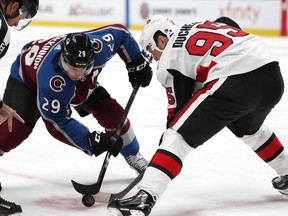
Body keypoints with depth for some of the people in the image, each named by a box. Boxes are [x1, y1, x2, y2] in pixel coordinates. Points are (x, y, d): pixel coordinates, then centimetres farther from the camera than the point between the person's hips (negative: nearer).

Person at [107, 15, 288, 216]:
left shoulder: (170, 58, 7)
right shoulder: (201, 26, 28)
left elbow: (180, 108, 8)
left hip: (235, 82, -8)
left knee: (178, 135, -5)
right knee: (249, 128, 38)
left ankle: (145, 197, -20)